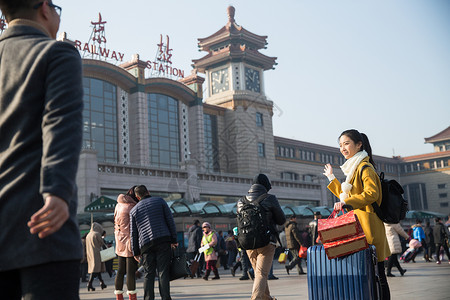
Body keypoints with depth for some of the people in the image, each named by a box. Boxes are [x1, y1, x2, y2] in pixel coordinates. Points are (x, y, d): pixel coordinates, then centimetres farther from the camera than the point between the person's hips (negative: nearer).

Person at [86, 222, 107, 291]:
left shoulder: (88, 235, 14)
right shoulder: (97, 234, -9)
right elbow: (102, 244, -4)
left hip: (90, 254, 8)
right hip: (97, 254, -8)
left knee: (97, 268, 14)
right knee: (95, 269, -11)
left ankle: (102, 283, 19)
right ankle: (89, 284, -20)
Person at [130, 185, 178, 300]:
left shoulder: (134, 210, 15)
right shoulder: (160, 201, 11)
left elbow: (133, 233, 13)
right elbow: (170, 220, 4)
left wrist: (135, 251, 15)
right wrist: (174, 240, 5)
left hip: (145, 244, 2)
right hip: (163, 241, -2)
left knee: (149, 274, 6)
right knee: (163, 271, -3)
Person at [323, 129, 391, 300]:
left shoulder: (364, 167, -8)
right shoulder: (353, 168, 23)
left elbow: (372, 193, -22)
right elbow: (345, 195, 31)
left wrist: (346, 202, -28)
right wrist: (331, 178, 33)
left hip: (367, 224, -10)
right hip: (356, 224, 10)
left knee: (376, 274, -8)